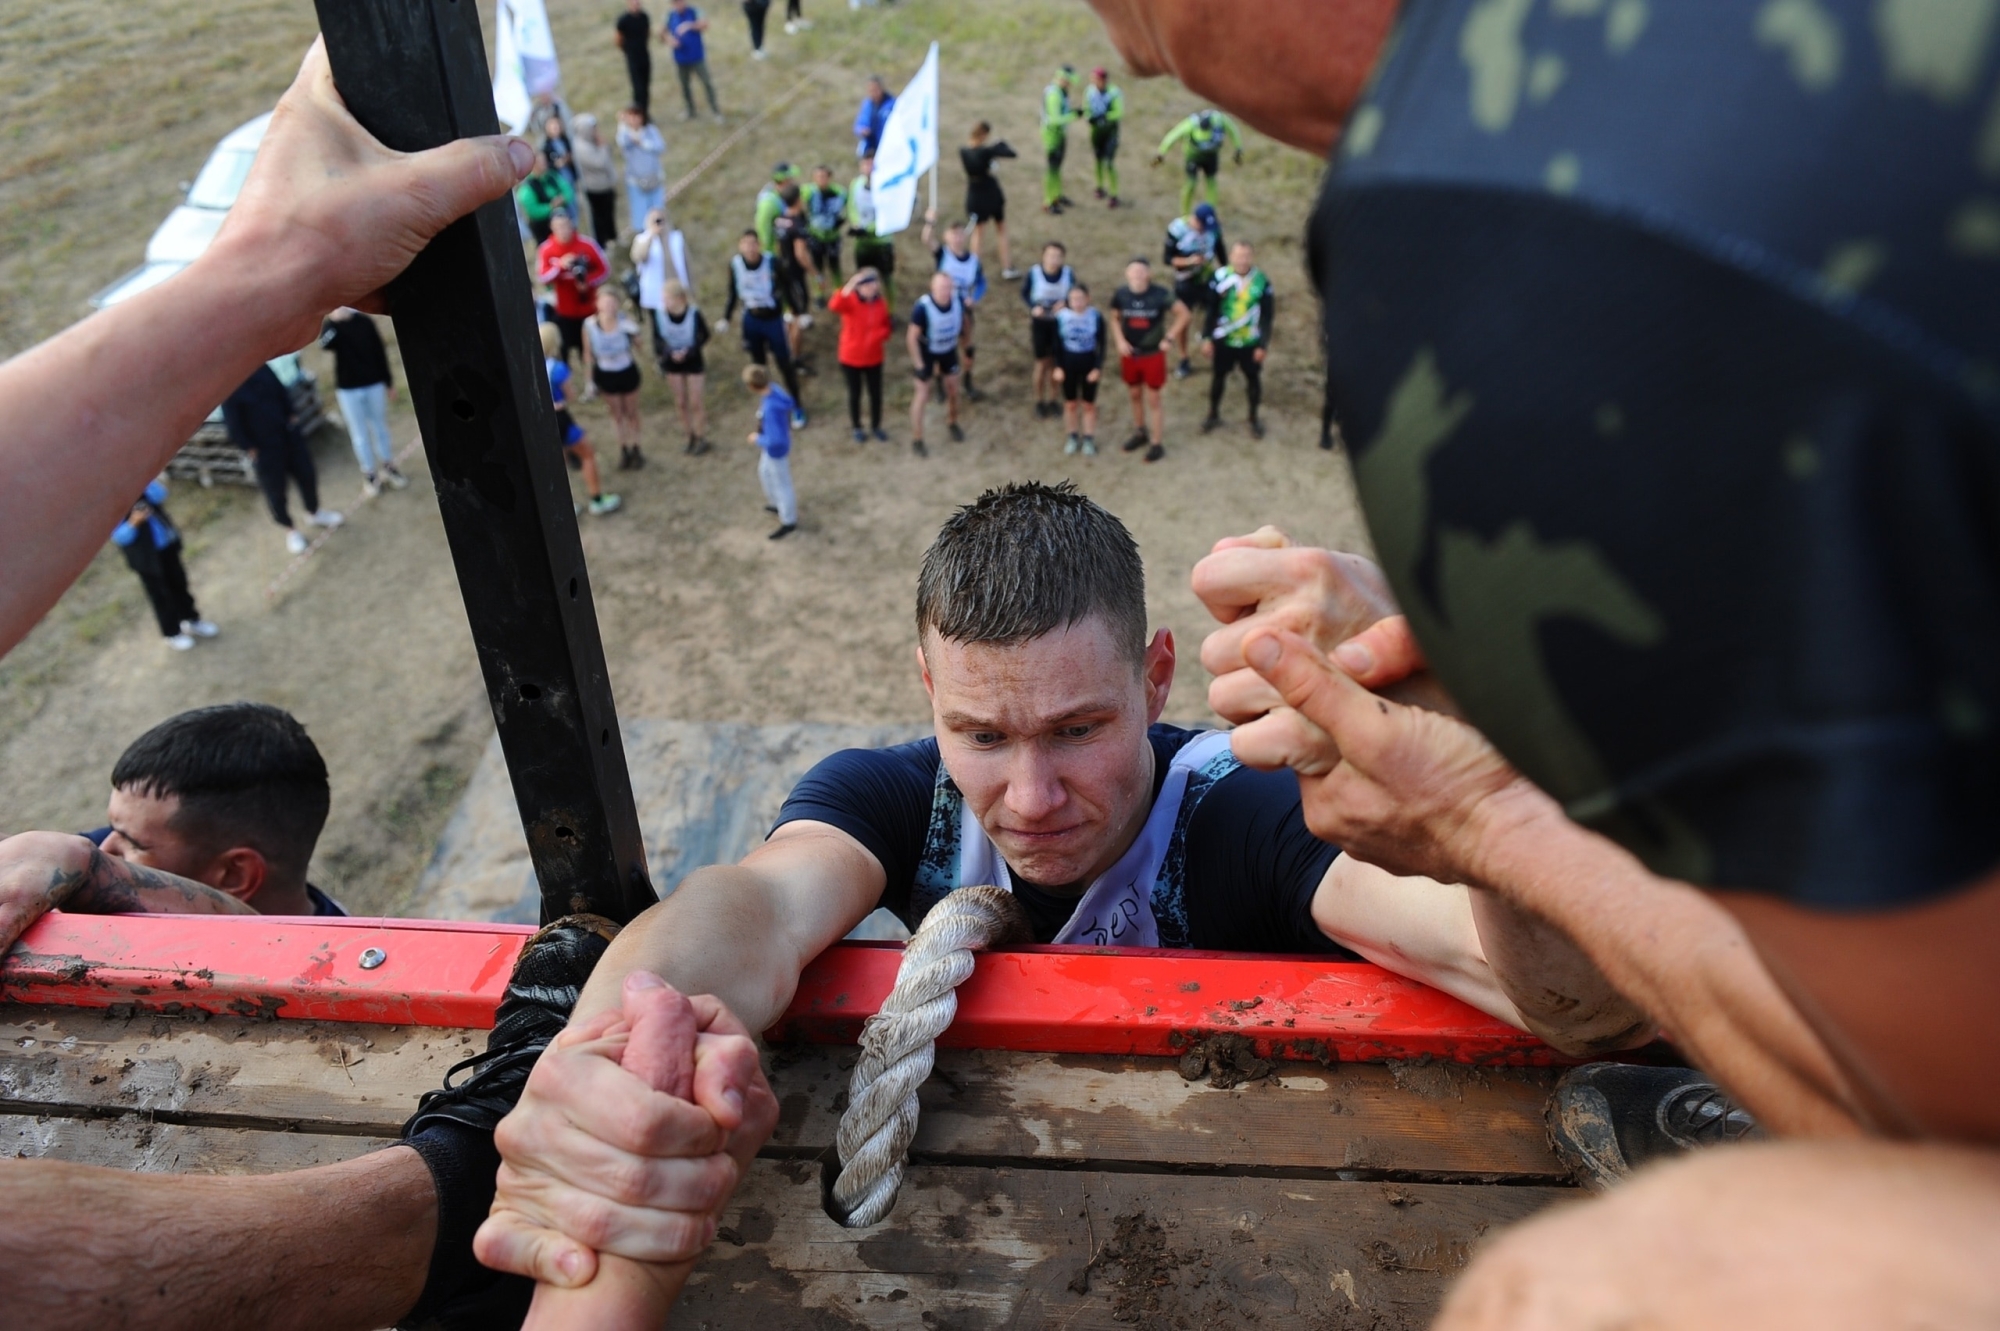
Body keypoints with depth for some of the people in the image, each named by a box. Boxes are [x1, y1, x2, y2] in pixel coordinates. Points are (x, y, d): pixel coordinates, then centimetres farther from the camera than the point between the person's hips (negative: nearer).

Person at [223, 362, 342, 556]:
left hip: (288, 434, 5)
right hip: (264, 447, -5)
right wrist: (250, 449, -15)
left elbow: (281, 392, 10)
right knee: (275, 491, 8)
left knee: (306, 474, 16)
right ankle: (290, 530, 29)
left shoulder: (262, 368, -4)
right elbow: (233, 424, -17)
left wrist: (291, 417, 8)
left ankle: (314, 513, 41)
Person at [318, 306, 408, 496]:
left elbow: (379, 351, 5)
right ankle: (369, 474, 18)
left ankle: (388, 466, 31)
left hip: (374, 384, 2)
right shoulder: (330, 326, -8)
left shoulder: (364, 321, -3)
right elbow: (325, 344, -32)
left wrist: (388, 380, 8)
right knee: (360, 435, 8)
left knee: (380, 427, 15)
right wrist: (334, 321, -42)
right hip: (348, 390, -1)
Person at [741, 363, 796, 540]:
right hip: (771, 448, 9)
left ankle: (789, 521, 33)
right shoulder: (774, 389, -16)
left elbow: (775, 441, -39)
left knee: (781, 484, 12)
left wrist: (757, 439, -20)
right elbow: (791, 407, 3)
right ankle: (777, 504, 53)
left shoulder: (771, 409, -40)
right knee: (765, 473, 30)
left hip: (776, 451, -9)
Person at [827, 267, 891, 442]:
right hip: (851, 358, -3)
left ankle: (876, 427, 35)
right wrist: (849, 287, -58)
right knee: (855, 393, 14)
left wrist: (884, 337, -14)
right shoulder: (850, 301, -20)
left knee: (876, 393, 14)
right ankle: (856, 428, 34)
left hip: (874, 358, 3)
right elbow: (834, 306, -44)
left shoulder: (881, 303, -7)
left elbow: (885, 325, 10)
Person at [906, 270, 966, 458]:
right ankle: (916, 440, 13)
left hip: (949, 350, 4)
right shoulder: (923, 307, -34)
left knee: (953, 390, 16)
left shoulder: (958, 300, -22)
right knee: (922, 395, 0)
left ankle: (952, 423, 45)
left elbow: (963, 320, 0)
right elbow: (913, 336, -23)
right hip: (927, 352, -4)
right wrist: (918, 364, -22)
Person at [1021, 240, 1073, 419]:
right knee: (1042, 362, 7)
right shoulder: (1033, 273, -18)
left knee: (1055, 362, 12)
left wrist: (1065, 304, -19)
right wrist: (1033, 307, -20)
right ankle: (1039, 401, 26)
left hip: (1060, 322, 2)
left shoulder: (1068, 274, -14)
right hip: (1039, 322, -1)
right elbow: (1024, 294, -3)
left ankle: (1052, 399, 29)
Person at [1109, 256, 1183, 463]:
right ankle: (1140, 433, 41)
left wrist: (1168, 338, -11)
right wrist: (1120, 341, -8)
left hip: (1153, 354, -3)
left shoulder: (1160, 294, -19)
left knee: (1153, 399, 5)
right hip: (1129, 353, 3)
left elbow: (1183, 314, -8)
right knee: (1135, 395, 19)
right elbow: (1115, 318, 6)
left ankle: (1157, 443, 17)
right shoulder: (1121, 294, -11)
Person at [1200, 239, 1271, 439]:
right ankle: (1213, 415, 35)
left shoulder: (1262, 281, -12)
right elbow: (1211, 310, -3)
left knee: (1253, 379, 11)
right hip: (1223, 340, 0)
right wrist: (1206, 338, -5)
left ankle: (1254, 418, 30)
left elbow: (1266, 316, -5)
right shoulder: (1221, 278, -11)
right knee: (1219, 376, 16)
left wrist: (1263, 345, -7)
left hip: (1251, 342, 0)